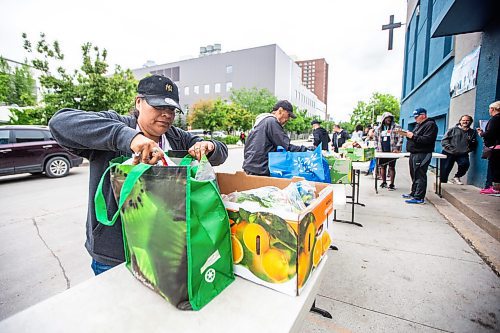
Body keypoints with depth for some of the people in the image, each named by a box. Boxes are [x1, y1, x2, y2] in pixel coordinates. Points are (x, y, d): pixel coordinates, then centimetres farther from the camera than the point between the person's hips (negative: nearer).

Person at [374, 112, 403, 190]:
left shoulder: (396, 127, 0)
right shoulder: (379, 128, 11)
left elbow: (400, 138, -5)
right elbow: (376, 139, 18)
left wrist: (397, 148, -13)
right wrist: (377, 149, 9)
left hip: (392, 151, -3)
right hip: (382, 151, 4)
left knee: (391, 167, 0)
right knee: (382, 167, 8)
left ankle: (392, 184, 8)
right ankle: (384, 182, 22)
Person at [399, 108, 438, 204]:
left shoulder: (430, 125, -9)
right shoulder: (419, 125, 22)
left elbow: (426, 139, -21)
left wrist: (412, 136, -19)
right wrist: (407, 135, 5)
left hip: (422, 154, -10)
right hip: (414, 153, 10)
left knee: (420, 176, -8)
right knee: (414, 175, 15)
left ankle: (419, 197, -5)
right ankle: (414, 193, 25)